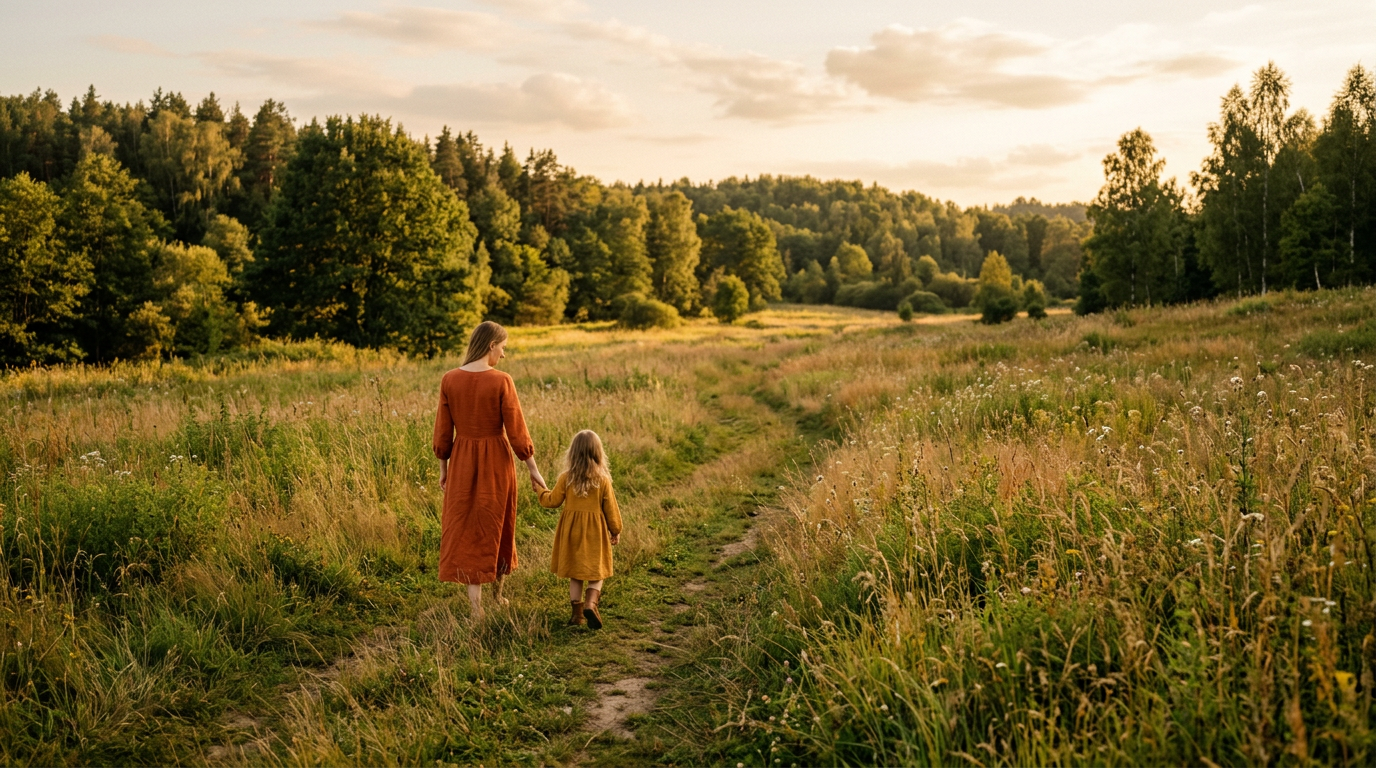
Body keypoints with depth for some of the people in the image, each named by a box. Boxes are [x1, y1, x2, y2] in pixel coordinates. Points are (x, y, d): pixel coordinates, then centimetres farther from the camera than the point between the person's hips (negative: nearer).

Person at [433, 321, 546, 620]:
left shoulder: (449, 380, -6)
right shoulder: (501, 381, -15)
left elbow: (443, 431, -1)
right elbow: (516, 431, -12)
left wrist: (443, 468, 12)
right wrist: (533, 468, -1)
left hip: (462, 461, 1)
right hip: (496, 460, -1)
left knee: (465, 530, 8)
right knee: (496, 527, 18)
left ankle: (476, 604, 1)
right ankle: (497, 593, 37)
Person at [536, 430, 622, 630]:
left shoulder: (566, 478, -8)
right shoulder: (603, 480, -9)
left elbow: (552, 501, 0)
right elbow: (611, 509, -3)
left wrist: (542, 490, 20)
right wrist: (615, 530, 10)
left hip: (571, 529, 2)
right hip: (595, 530, -1)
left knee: (575, 571, 13)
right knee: (596, 569, 9)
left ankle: (577, 611, 12)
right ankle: (591, 603, -12)